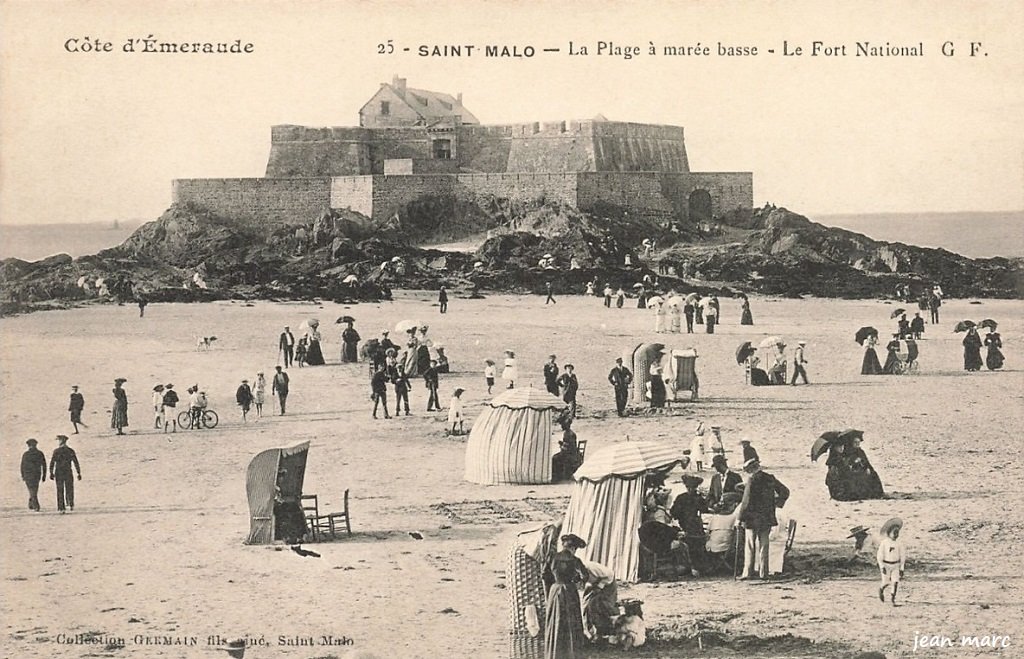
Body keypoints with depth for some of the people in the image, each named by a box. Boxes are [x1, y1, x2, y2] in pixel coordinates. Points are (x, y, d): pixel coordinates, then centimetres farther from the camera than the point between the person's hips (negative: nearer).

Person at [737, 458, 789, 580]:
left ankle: (747, 572, 0)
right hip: (767, 518, 5)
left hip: (753, 518, -5)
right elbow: (785, 492, 12)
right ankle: (763, 572, 11)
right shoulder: (770, 478, 3)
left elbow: (746, 501, -16)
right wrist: (777, 504, 20)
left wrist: (740, 518, -10)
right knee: (764, 545, 11)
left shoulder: (752, 480, -15)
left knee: (750, 545, 2)